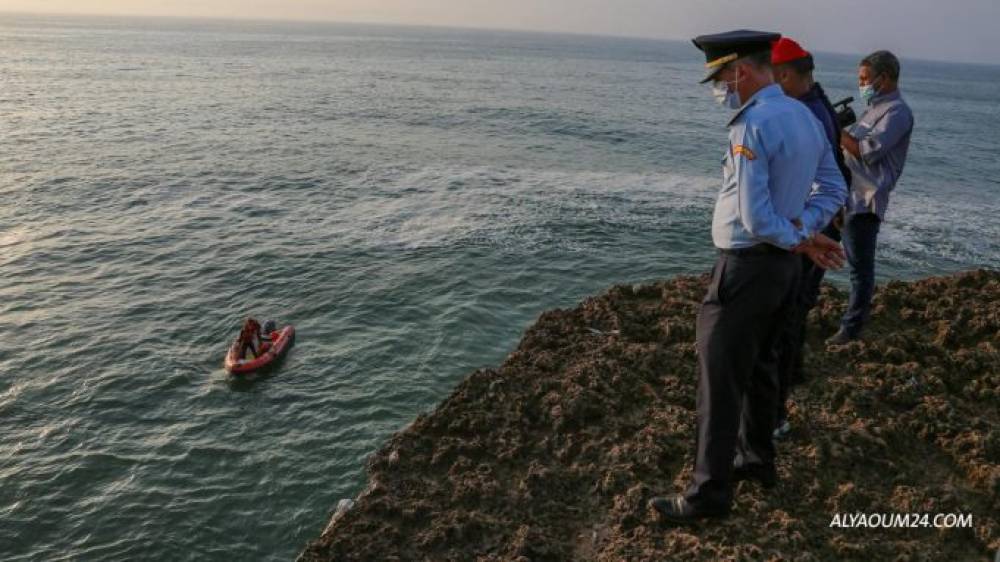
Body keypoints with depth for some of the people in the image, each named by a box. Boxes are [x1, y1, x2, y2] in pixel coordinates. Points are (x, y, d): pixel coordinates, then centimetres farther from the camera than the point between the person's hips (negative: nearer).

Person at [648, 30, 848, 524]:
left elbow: (755, 218, -24)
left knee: (720, 376, -3)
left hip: (748, 266, -9)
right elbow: (833, 189, 14)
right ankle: (757, 457, 35)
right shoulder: (806, 117, 8)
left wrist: (801, 242, -8)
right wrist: (804, 233, 0)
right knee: (758, 365, 21)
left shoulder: (752, 126, -21)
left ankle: (710, 490, 5)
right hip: (783, 263, 10)